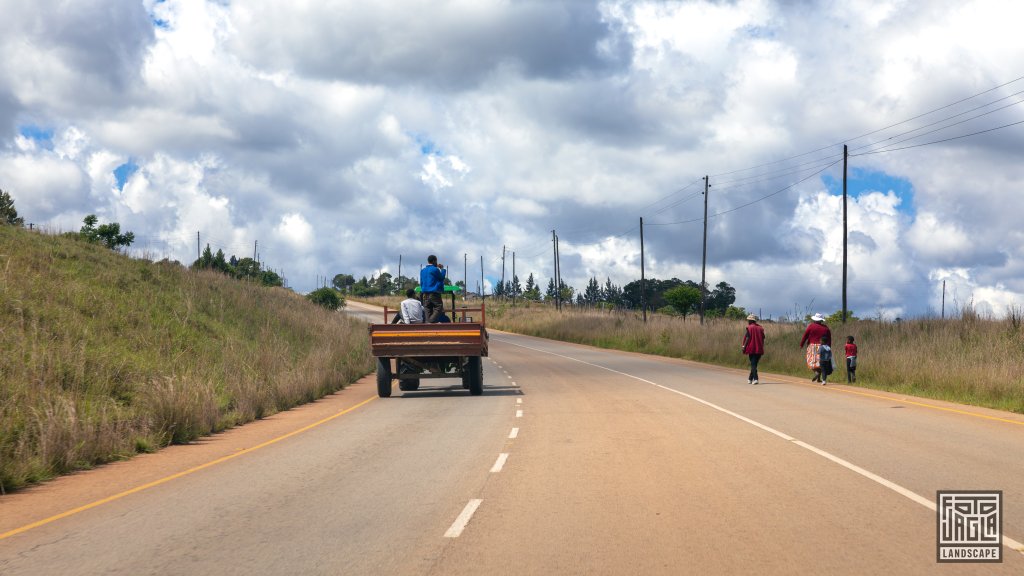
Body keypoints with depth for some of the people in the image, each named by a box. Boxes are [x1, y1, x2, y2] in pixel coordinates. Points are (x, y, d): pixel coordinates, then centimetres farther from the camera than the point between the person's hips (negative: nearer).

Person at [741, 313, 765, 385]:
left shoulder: (749, 328, -5)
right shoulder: (760, 328, 11)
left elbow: (748, 338, -12)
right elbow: (763, 339, 11)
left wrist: (744, 347, -8)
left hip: (752, 349, -5)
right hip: (759, 349, 5)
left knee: (753, 364, -4)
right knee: (754, 363, 16)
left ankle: (755, 378, -19)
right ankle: (750, 379, 27)